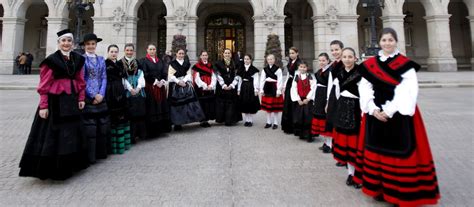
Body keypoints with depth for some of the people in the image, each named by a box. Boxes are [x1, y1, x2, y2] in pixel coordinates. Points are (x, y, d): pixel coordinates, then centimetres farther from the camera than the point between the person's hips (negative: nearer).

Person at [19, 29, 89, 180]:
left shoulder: (78, 59, 8)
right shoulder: (51, 60, -6)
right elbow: (44, 85, -8)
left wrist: (81, 98, 3)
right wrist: (43, 105, -12)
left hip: (71, 101, 5)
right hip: (55, 101, -5)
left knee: (70, 133, 11)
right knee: (53, 133, 2)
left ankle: (67, 166, 26)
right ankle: (52, 168, 15)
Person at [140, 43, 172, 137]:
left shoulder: (160, 61, 17)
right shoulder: (143, 61, 2)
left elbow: (165, 73, 8)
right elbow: (145, 74, -9)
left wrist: (162, 81, -10)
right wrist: (155, 82, -15)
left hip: (161, 87, 5)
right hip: (150, 87, -5)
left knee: (161, 107, 4)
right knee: (151, 109, -6)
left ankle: (161, 128, 12)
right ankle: (151, 131, 0)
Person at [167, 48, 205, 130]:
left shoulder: (187, 63, 14)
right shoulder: (172, 63, 6)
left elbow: (189, 74, 7)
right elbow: (170, 75, -2)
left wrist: (184, 81, -10)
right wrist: (178, 82, -13)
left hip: (185, 84, 3)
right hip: (175, 85, -2)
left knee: (189, 100, -11)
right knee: (177, 104, -5)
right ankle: (177, 123, 1)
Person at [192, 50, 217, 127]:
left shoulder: (210, 66, 14)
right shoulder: (197, 66, 1)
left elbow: (214, 77, 7)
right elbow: (196, 78, -7)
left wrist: (211, 85, -10)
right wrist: (204, 86, -14)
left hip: (210, 89, 5)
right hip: (201, 89, -4)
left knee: (210, 104, 3)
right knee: (202, 104, -5)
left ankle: (206, 120, 12)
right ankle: (202, 121, 2)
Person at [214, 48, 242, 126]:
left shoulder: (235, 64, 8)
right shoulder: (218, 63, 5)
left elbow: (236, 76, 3)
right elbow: (218, 76, -2)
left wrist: (232, 85, -10)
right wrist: (224, 85, -12)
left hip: (232, 87, 1)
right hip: (222, 87, -1)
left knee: (232, 104, -1)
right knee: (222, 103, -1)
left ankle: (231, 120, 6)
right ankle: (222, 119, 8)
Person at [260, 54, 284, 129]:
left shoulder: (278, 69, -3)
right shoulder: (264, 69, 8)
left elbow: (280, 81, -7)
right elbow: (262, 80, 6)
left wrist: (278, 91, -13)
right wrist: (261, 90, 0)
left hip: (274, 88, -4)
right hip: (267, 88, 4)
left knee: (275, 107, 2)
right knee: (267, 106, 9)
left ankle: (275, 123, 13)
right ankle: (269, 122, 20)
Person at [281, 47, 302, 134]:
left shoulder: (299, 63, -10)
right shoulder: (289, 63, 14)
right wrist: (284, 88, 17)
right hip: (289, 85, 8)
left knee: (293, 106, -3)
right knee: (287, 106, 11)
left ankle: (292, 127, 10)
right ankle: (287, 126, 23)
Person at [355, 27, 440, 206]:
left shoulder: (406, 64, -1)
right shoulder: (370, 64, 6)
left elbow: (408, 92, -11)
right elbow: (365, 89, 0)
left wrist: (389, 111, -18)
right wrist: (373, 109, -12)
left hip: (399, 116, -3)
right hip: (375, 115, 3)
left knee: (400, 151, 1)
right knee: (377, 150, 9)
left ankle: (402, 192, 17)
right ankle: (379, 187, 24)